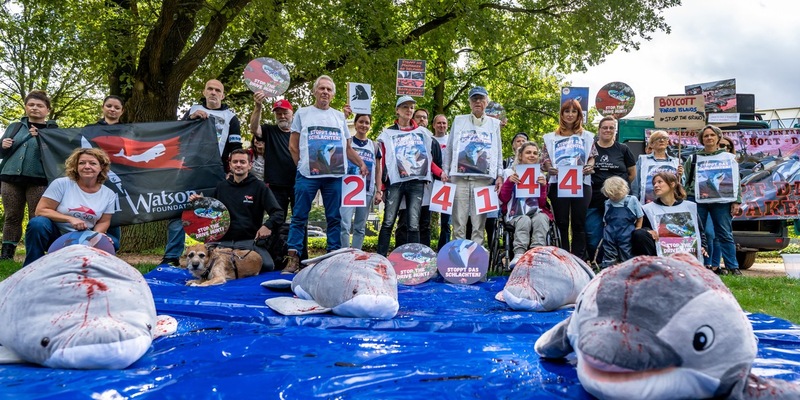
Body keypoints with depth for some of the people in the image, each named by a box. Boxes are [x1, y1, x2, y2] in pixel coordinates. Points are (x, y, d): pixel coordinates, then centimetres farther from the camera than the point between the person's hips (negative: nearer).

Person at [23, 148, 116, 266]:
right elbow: (41, 210, -12)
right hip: (55, 234, -2)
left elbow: (103, 222, 4)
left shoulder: (108, 194, -1)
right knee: (38, 223, -34)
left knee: (112, 244, -23)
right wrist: (70, 219, -24)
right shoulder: (61, 184, -10)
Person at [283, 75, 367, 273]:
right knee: (299, 217, -3)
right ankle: (293, 258, 0)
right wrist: (303, 166, 0)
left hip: (335, 175, 3)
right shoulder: (302, 113, 10)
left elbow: (347, 147, 18)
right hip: (307, 174, -2)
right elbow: (293, 146, 7)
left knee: (334, 218, 4)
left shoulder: (339, 116, 18)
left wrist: (361, 163, 4)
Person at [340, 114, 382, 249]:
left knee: (360, 228, 8)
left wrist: (379, 191, 6)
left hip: (367, 192, 4)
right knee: (345, 225, -14)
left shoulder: (374, 146, 13)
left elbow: (378, 170, 15)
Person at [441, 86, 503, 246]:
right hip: (460, 176, 0)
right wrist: (445, 170, 6)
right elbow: (449, 148, 14)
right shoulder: (459, 121, 15)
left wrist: (499, 175, 6)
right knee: (459, 218, -2)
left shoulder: (494, 123, 17)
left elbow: (498, 151, 15)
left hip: (483, 178, 0)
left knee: (479, 220, -2)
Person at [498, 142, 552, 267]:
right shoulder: (510, 172, 10)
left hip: (537, 212, 2)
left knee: (540, 219, -34)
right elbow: (503, 199, 3)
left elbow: (542, 203, 6)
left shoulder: (541, 175, 14)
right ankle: (519, 255, -51)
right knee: (525, 221, -36)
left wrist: (543, 186, -11)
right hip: (517, 214, -1)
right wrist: (509, 182, -13)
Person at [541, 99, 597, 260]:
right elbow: (544, 159, 7)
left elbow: (592, 157, 11)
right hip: (558, 183, 0)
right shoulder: (551, 138, 13)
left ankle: (579, 259, 7)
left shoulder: (587, 136, 16)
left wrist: (589, 166, -10)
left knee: (579, 223, 1)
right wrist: (550, 168, -14)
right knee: (561, 223, 2)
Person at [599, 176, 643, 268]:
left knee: (626, 259, 8)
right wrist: (606, 232, 5)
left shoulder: (632, 200, -2)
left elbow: (639, 218, 4)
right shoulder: (608, 203, 7)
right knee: (608, 258, 9)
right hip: (610, 236, 3)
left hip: (626, 236, -3)